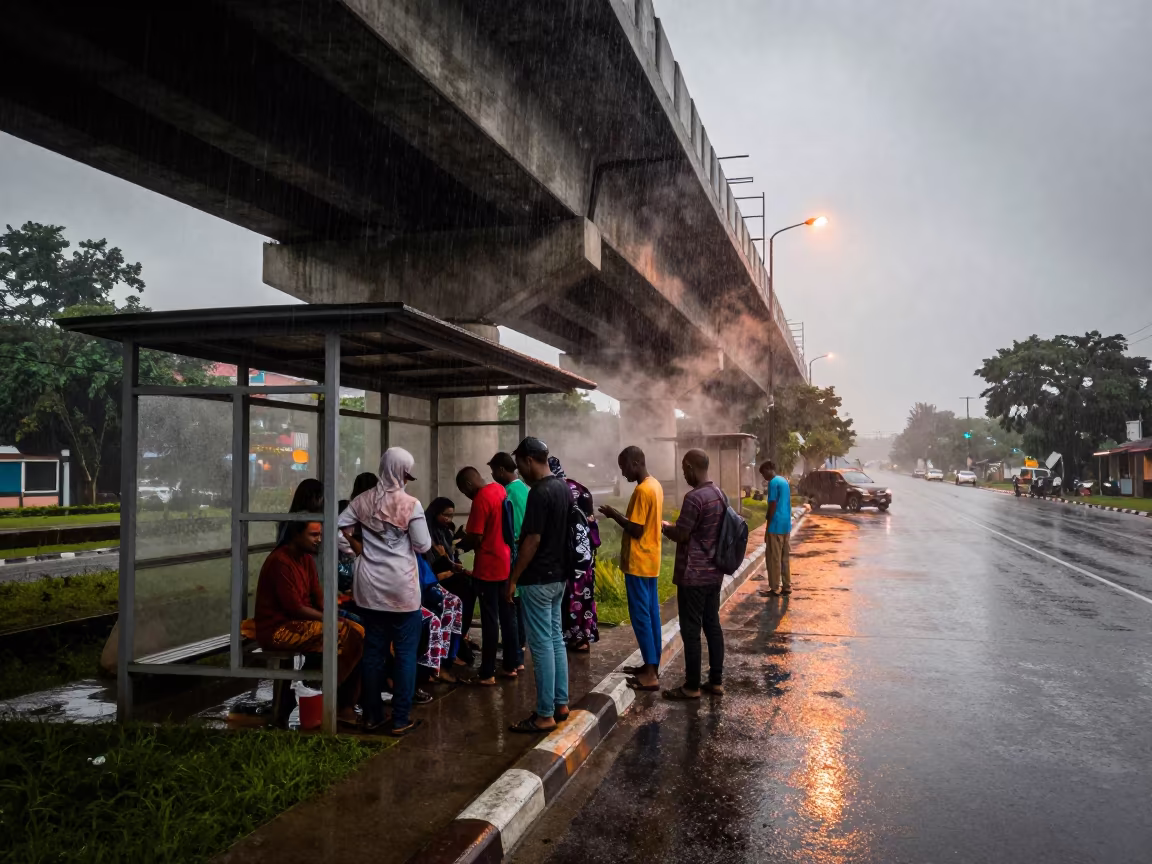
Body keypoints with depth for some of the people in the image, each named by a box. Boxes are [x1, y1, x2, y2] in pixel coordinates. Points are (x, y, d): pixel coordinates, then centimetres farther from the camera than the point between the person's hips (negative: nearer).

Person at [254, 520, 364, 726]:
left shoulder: (306, 558, 10)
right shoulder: (280, 562, -19)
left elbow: (318, 596, 10)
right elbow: (295, 608, -21)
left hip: (300, 622, 9)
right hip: (278, 630, -9)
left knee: (357, 631, -8)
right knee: (345, 635, -23)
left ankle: (348, 701, -5)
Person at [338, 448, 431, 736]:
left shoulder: (364, 500, 1)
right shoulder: (411, 504, -11)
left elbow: (339, 525, 0)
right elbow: (423, 546, -9)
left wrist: (359, 548, 10)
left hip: (370, 587, 5)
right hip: (402, 588, -5)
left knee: (373, 650, 12)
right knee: (405, 652, 5)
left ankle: (372, 716, 21)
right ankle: (401, 719, 9)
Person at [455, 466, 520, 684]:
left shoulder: (481, 499, -18)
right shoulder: (500, 489, 8)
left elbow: (476, 538, -19)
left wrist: (459, 546, 1)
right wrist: (467, 541, 14)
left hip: (488, 567, -8)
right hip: (506, 563, 8)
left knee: (489, 620, -2)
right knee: (508, 616, 13)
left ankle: (487, 673, 5)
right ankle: (511, 665, 21)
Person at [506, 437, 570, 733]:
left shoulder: (539, 493, -20)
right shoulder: (563, 488, 9)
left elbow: (532, 541, -22)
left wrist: (513, 578, -15)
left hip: (538, 579, -10)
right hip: (558, 575, 10)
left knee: (542, 645, -3)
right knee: (555, 639, 15)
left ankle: (545, 715, 4)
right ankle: (561, 704, 23)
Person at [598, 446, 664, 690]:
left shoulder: (642, 490, -20)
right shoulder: (655, 485, 11)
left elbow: (636, 530, -21)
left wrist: (614, 515, -10)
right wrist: (620, 515, 9)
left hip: (638, 563, -10)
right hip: (650, 561, 10)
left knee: (640, 615, -5)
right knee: (651, 613, 13)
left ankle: (650, 674, -2)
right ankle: (652, 665, 21)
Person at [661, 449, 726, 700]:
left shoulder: (694, 498, -20)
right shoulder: (720, 495, 8)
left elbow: (680, 535, -16)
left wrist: (664, 526, 3)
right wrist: (675, 526, 20)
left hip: (693, 575, -9)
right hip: (714, 572, 9)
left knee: (691, 630, 0)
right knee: (712, 625, 13)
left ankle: (692, 686, 8)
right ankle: (716, 681, 20)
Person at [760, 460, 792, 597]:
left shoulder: (773, 482, -14)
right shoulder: (784, 481, 14)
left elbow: (772, 505, -17)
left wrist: (768, 525, -10)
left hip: (776, 525, -9)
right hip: (786, 525, 9)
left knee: (774, 558, -2)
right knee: (784, 557, 13)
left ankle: (774, 589, 2)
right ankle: (787, 586, 17)